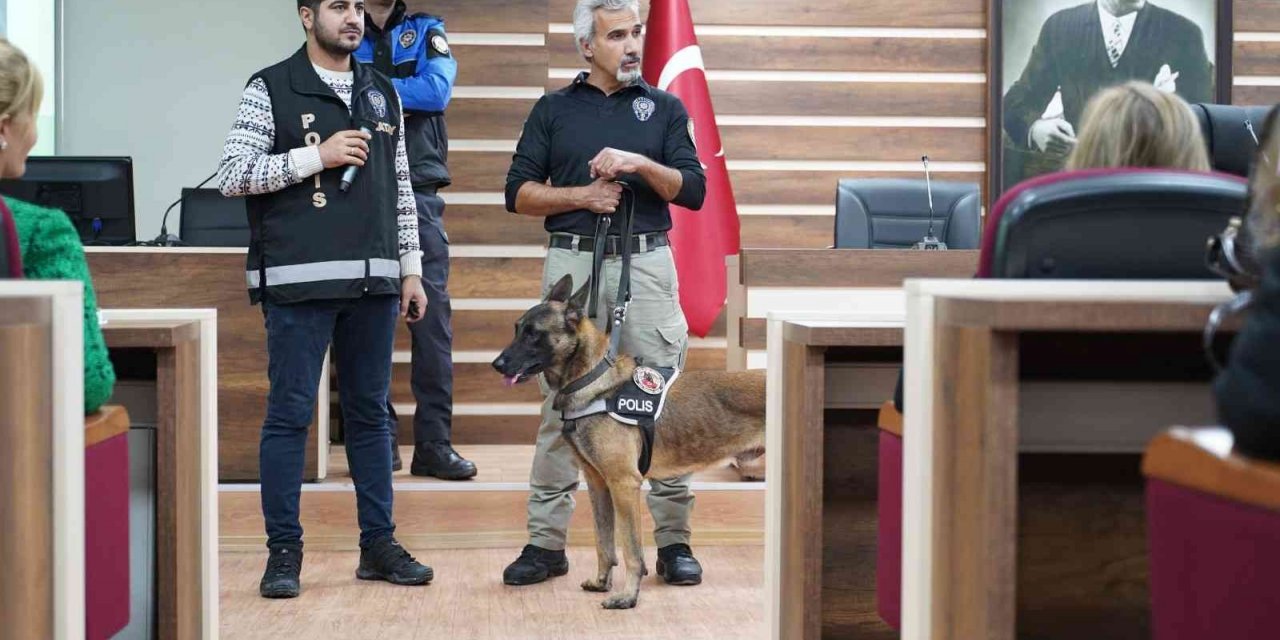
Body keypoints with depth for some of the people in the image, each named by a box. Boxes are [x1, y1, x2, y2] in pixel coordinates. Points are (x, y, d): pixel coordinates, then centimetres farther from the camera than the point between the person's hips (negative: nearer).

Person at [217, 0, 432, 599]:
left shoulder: (382, 93, 15)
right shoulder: (271, 90, -1)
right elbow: (233, 175, -7)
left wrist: (411, 270, 13)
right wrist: (315, 156, -14)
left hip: (373, 280, 5)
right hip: (299, 280, -5)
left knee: (370, 413, 10)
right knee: (289, 414, -2)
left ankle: (378, 544, 16)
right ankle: (284, 551, 5)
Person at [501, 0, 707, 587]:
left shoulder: (664, 108, 11)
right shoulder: (554, 110, 11)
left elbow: (693, 190, 3)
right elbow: (518, 193, 7)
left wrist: (640, 164, -12)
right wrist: (580, 196, -8)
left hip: (647, 260, 0)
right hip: (573, 260, 0)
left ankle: (673, 539, 6)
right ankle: (546, 542, 5)